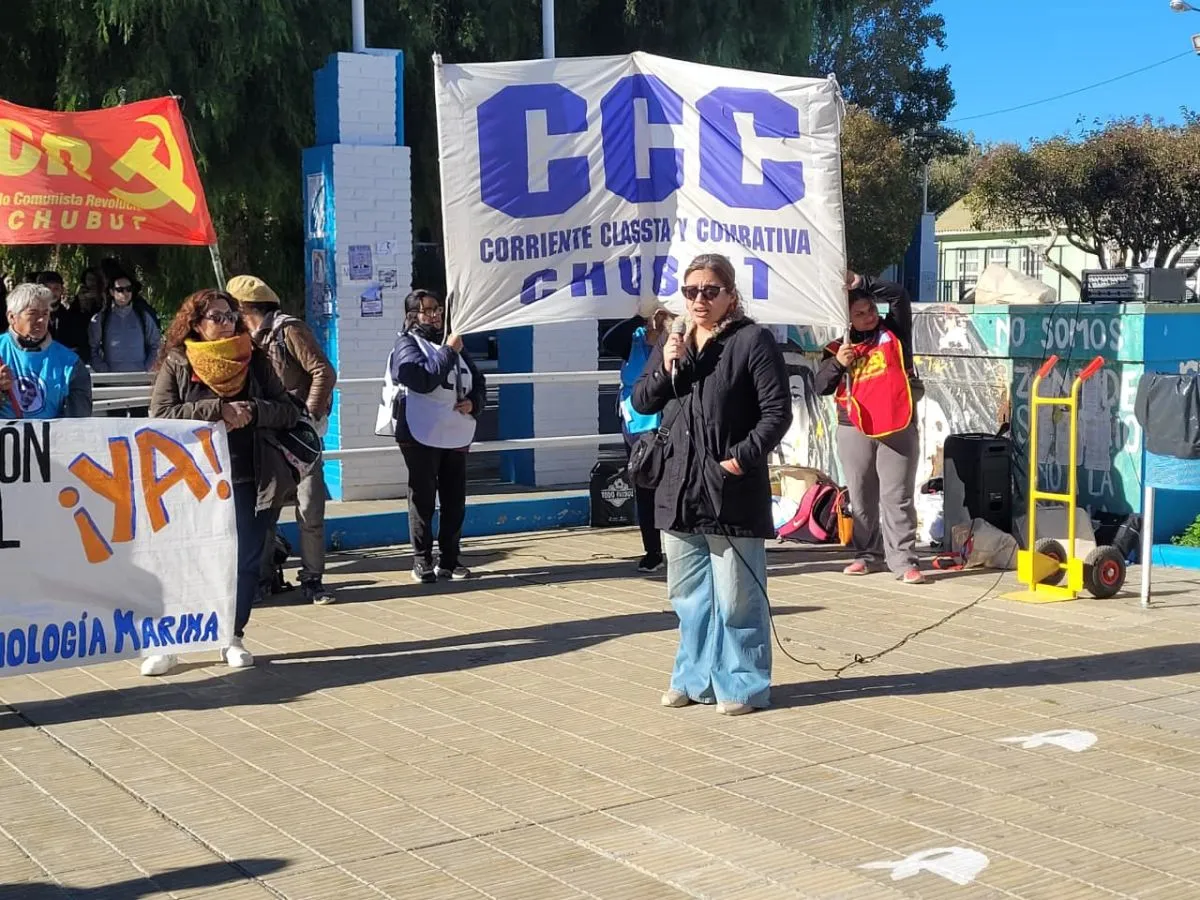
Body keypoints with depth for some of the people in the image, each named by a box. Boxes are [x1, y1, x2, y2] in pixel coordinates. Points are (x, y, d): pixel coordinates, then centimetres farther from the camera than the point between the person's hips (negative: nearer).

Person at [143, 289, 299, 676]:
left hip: (248, 479, 2)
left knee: (245, 560, 6)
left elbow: (288, 411, 5)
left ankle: (234, 638, 19)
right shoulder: (177, 363, 3)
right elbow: (160, 413, -10)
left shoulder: (255, 362, 8)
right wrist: (218, 410, -17)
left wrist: (251, 411, -14)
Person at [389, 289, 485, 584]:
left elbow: (478, 381, 20)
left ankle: (450, 560, 17)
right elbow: (424, 379, -20)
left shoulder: (454, 345, 18)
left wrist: (473, 403, 0)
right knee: (422, 499, -1)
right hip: (422, 436, -6)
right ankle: (422, 562, 5)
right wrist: (448, 352, -16)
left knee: (455, 501, 8)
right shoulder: (406, 344, -3)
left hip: (456, 436, 6)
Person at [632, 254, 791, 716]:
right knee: (688, 592, 15)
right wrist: (666, 368, -6)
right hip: (680, 486, 7)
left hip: (732, 488, -6)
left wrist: (744, 456, -19)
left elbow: (777, 411, -9)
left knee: (736, 597, 0)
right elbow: (641, 402, 12)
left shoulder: (753, 340, -6)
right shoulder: (672, 342, 13)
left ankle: (742, 684, 12)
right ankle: (695, 676, 28)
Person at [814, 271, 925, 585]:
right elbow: (822, 387, 5)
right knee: (862, 497, 10)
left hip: (897, 428, -2)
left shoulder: (894, 332, 5)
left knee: (898, 497, -3)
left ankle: (903, 560, -3)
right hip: (855, 430, 2)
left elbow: (899, 295, -10)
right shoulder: (840, 346, 8)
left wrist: (861, 283, -16)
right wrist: (837, 364, -13)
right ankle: (868, 553, 20)